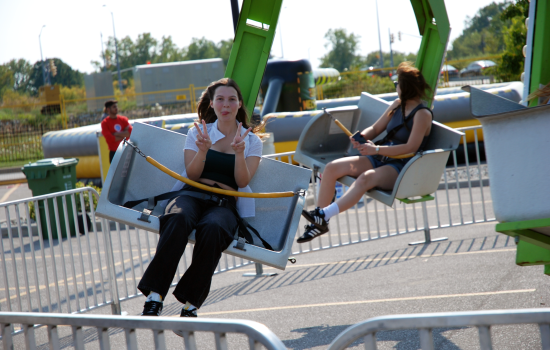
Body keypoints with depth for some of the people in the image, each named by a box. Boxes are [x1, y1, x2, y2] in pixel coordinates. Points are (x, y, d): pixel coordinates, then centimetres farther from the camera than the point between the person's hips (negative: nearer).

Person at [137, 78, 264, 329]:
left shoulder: (252, 141, 16)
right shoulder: (198, 133, 18)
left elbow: (242, 182, 3)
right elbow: (192, 175, 7)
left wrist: (239, 152, -14)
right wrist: (203, 150, -11)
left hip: (224, 204, 0)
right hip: (191, 195, 1)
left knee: (212, 228, -39)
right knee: (178, 219, -38)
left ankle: (190, 305, -31)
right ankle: (154, 299, -42)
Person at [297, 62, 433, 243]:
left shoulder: (422, 114, -10)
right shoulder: (397, 105, 14)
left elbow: (411, 147, -19)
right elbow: (375, 128, 19)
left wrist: (376, 149, -23)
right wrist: (361, 137, -5)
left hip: (401, 168, -9)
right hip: (381, 159, 9)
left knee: (365, 178, -40)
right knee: (331, 168, -9)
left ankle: (323, 215, -46)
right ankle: (319, 222, -11)